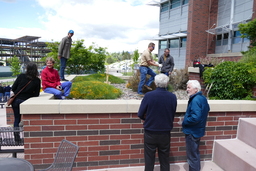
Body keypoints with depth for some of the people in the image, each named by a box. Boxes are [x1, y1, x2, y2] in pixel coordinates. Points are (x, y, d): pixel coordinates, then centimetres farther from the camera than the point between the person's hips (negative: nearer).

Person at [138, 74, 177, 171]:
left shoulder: (149, 95, -16)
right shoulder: (173, 97, -8)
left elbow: (140, 114, -10)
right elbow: (173, 115, 3)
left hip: (150, 132, -2)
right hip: (165, 133, 2)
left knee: (149, 159, 13)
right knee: (164, 159, 18)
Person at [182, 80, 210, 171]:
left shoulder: (195, 100, -26)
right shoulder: (203, 98, 5)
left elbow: (195, 118, -33)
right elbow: (207, 109, 21)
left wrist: (185, 122, -17)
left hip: (192, 132, -10)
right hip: (198, 130, 10)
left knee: (192, 156, 5)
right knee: (195, 153, 25)